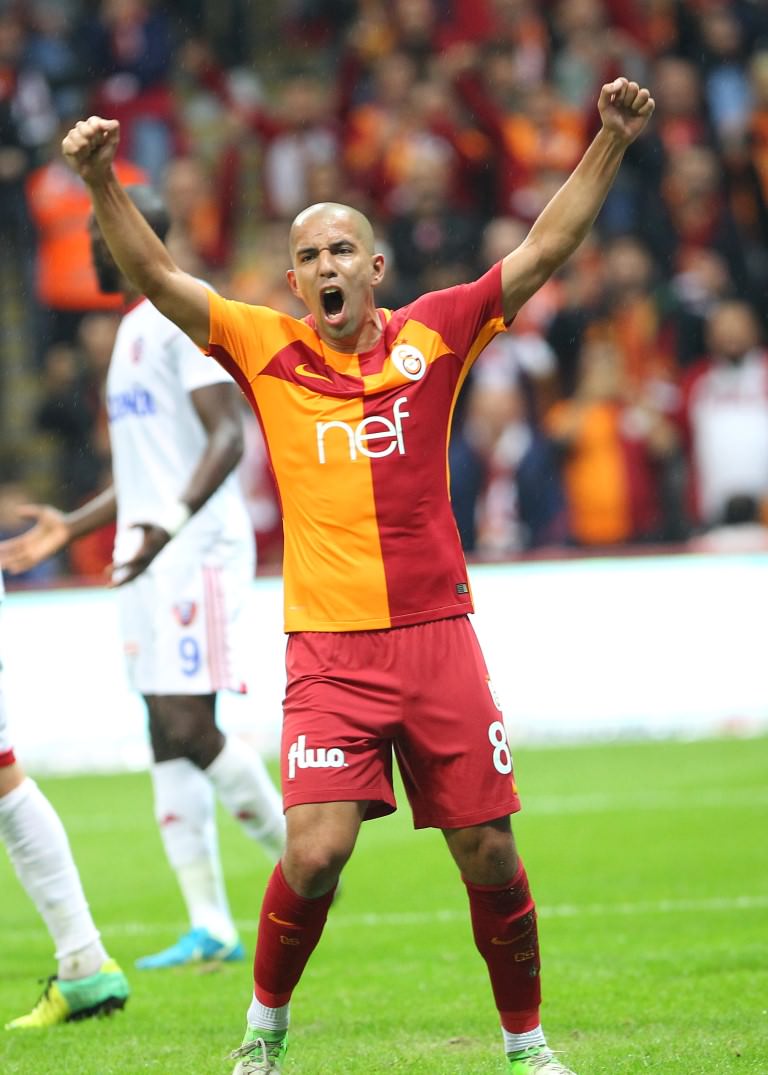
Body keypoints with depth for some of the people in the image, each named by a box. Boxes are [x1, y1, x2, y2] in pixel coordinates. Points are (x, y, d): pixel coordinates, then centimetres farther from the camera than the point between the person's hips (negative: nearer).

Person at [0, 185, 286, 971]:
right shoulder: (134, 330, 21)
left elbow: (227, 437, -19)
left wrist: (172, 523, -31)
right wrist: (72, 528, 24)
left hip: (196, 550, -10)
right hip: (150, 552, 10)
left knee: (190, 726, -14)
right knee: (167, 736, 5)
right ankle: (209, 925, 6)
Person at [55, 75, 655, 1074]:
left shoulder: (432, 337, 5)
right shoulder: (267, 349, 3)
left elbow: (544, 250, 5)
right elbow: (157, 278, -4)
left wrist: (611, 141, -2)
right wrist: (101, 183, -18)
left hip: (437, 635, 1)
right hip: (329, 649, -1)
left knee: (490, 855, 3)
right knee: (315, 852, -13)